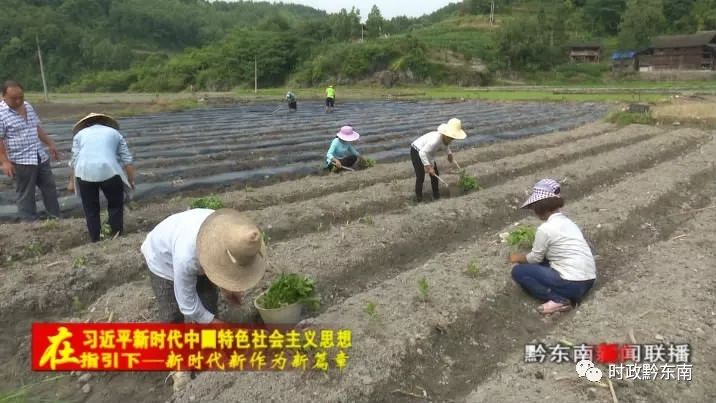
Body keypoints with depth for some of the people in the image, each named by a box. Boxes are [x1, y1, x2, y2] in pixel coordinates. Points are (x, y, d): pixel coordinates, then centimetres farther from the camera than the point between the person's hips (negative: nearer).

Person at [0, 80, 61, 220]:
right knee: (26, 195, 3)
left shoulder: (28, 106, 9)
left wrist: (50, 144, 21)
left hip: (41, 157, 7)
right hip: (21, 161, -7)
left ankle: (56, 217, 27)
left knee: (50, 188, 15)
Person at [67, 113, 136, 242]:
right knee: (115, 205, 16)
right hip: (109, 171, -1)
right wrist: (131, 180, 19)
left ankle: (95, 240, 21)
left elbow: (74, 160, 16)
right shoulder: (115, 133, 24)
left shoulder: (80, 134, 25)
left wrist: (72, 181, 22)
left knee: (91, 209, 14)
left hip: (84, 172, 1)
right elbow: (126, 159, 17)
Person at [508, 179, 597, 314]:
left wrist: (518, 258, 20)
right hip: (588, 280, 9)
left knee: (518, 271, 0)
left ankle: (558, 300, -9)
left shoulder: (545, 228, -13)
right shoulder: (566, 221, 12)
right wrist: (524, 257, 29)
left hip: (573, 284, -9)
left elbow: (535, 258, 1)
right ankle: (568, 294, 8)